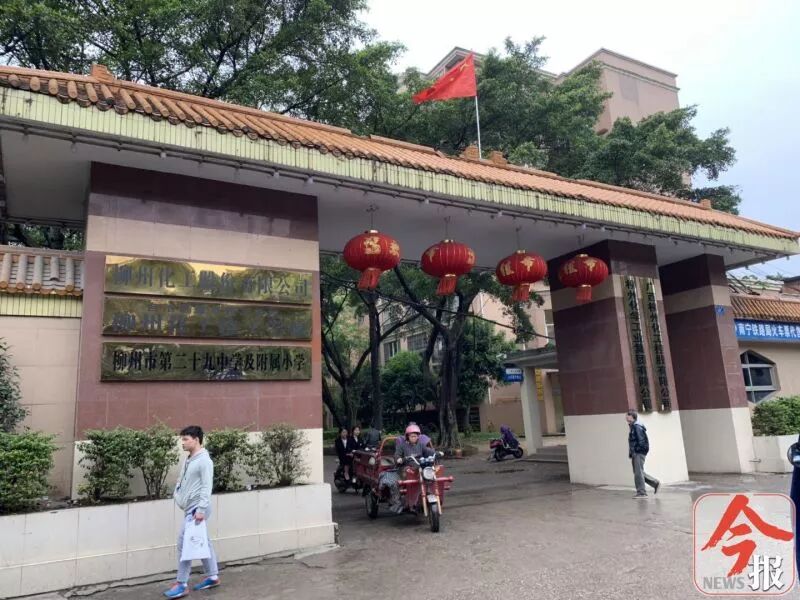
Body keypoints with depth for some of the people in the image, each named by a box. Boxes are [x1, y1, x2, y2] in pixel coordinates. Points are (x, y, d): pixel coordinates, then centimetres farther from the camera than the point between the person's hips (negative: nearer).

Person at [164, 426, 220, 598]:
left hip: (197, 508, -9)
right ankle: (212, 577, 24)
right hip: (190, 507, 9)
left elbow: (206, 487, -21)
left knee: (185, 542, -8)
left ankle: (182, 584, 2)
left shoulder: (204, 461, -17)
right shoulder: (190, 459, 12)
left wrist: (201, 509, -24)